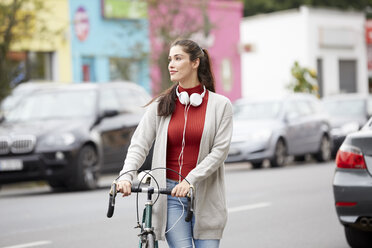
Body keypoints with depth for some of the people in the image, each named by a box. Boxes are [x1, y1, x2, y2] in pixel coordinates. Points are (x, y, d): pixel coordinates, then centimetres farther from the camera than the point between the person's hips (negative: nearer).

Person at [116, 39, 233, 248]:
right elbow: (139, 145, -1)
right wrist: (126, 176, -19)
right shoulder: (160, 105, 6)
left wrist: (190, 180, -18)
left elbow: (220, 151, -7)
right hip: (170, 195, 1)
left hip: (205, 197, -1)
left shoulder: (220, 105, 1)